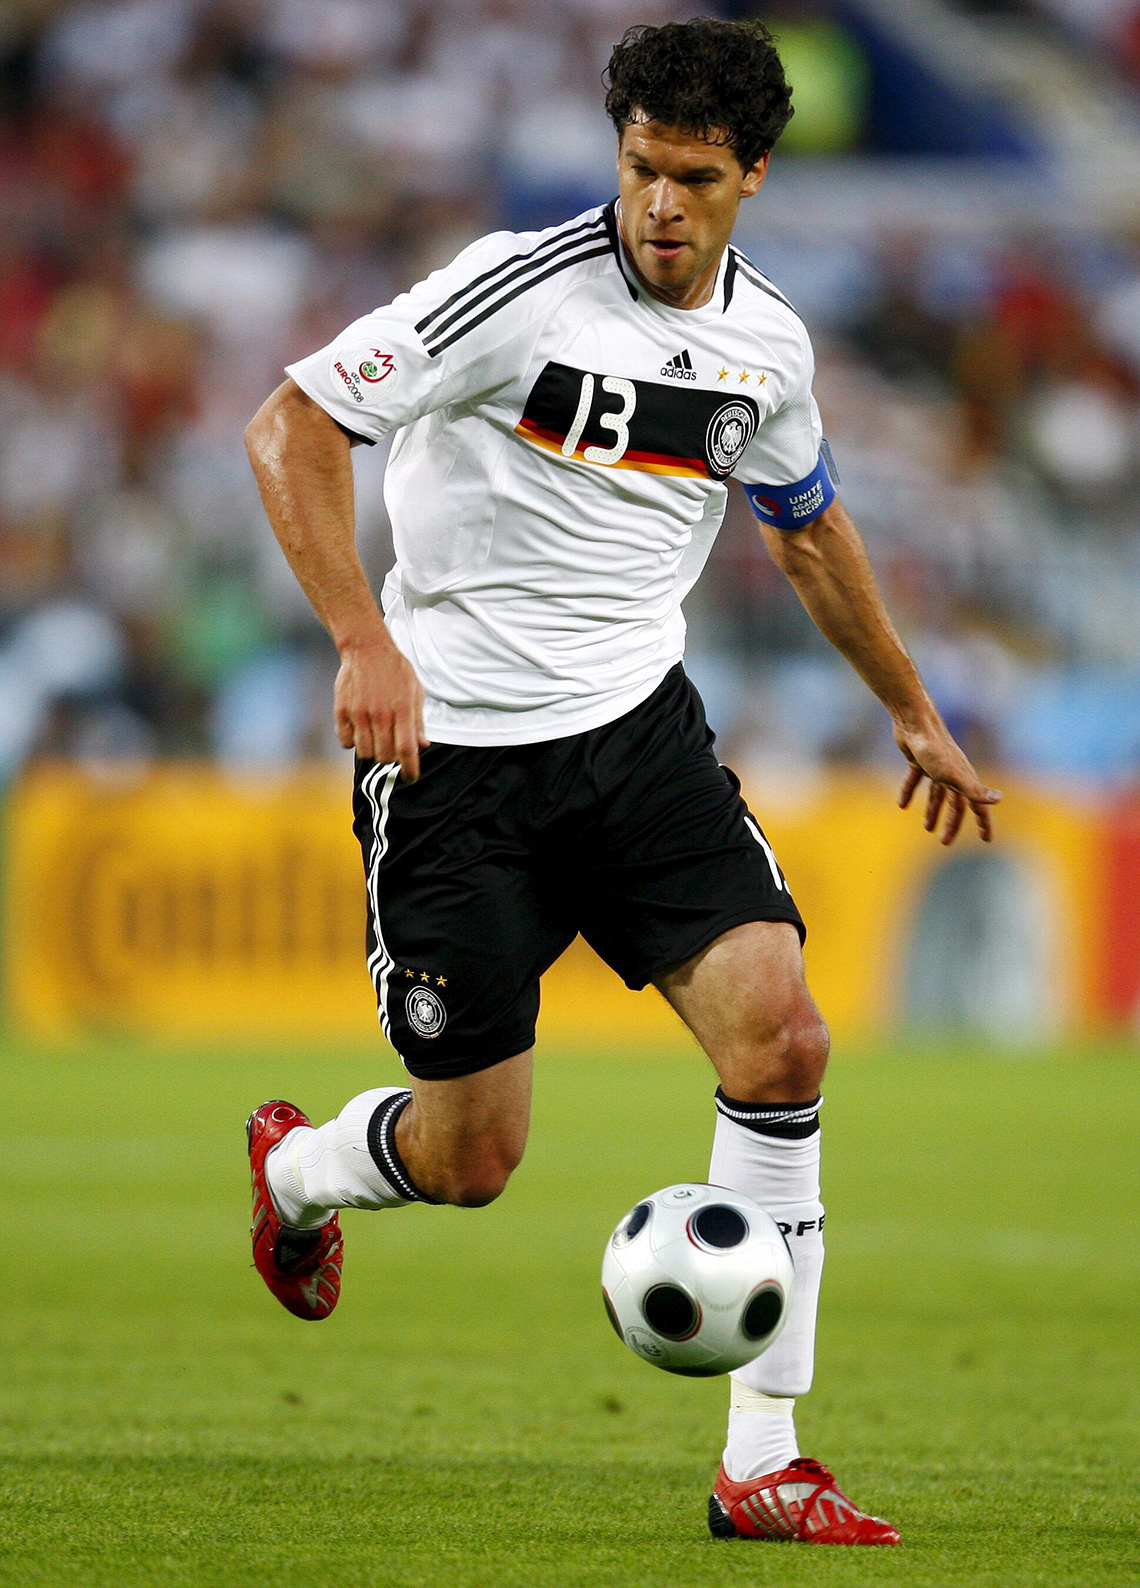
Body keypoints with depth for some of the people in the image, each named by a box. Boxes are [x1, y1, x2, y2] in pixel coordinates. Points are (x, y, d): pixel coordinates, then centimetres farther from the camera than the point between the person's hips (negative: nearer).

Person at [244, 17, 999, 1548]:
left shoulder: (767, 342, 3)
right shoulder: (525, 286, -16)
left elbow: (808, 525, 23)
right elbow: (290, 425, -17)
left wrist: (914, 709, 31)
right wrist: (366, 642, -28)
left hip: (639, 728, 5)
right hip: (454, 746, -5)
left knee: (780, 1037, -15)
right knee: (471, 1157, -1)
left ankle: (762, 1462, -8)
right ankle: (295, 1169, 38)